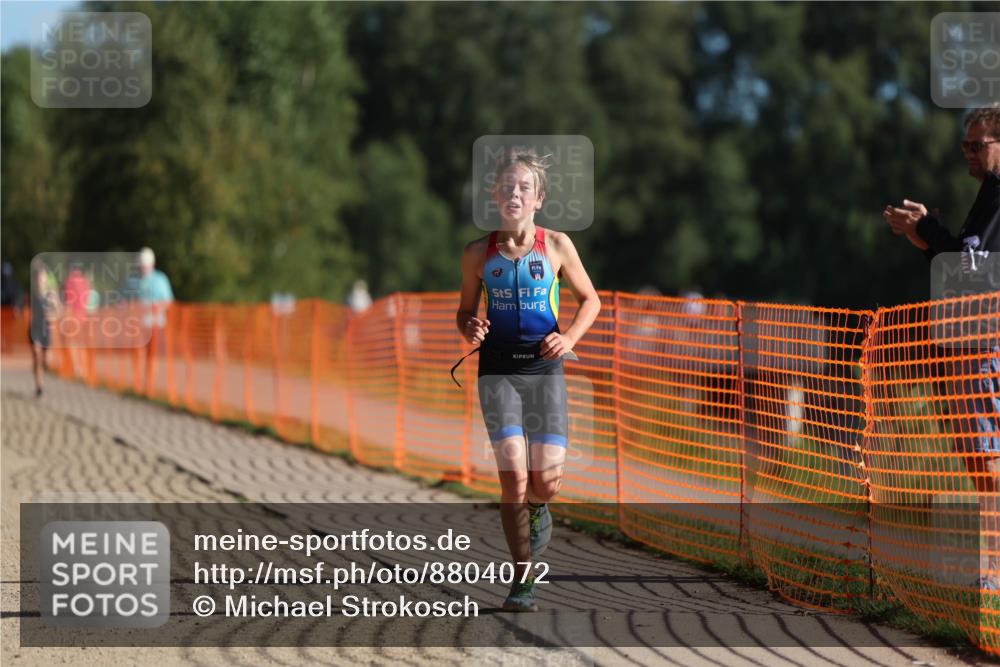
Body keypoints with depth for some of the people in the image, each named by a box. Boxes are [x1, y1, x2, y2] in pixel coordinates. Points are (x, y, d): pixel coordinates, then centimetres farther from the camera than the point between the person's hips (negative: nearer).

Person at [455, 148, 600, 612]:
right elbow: (465, 309, 15)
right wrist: (470, 329, -8)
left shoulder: (556, 245, 2)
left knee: (546, 480, -6)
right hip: (498, 369, 0)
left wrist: (569, 338, -6)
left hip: (544, 369, 0)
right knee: (513, 475, -13)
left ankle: (536, 509, 34)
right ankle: (522, 581, -3)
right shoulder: (478, 253, 4)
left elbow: (590, 300, 11)